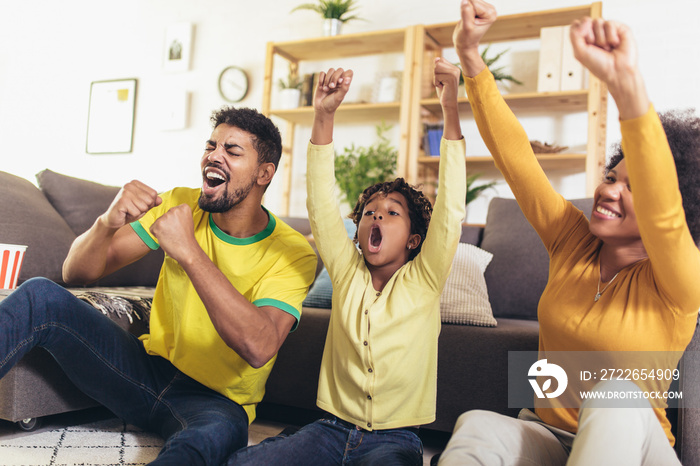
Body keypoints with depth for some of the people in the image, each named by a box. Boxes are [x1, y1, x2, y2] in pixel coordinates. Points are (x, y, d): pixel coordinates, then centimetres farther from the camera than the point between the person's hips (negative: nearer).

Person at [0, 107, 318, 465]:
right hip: (151, 366, 5)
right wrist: (107, 223, -26)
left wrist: (189, 253, -36)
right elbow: (76, 273, -3)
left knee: (219, 433, -42)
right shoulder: (180, 204, -1)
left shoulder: (293, 253, -14)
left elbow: (259, 348, -32)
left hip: (216, 400, -4)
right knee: (41, 295, -16)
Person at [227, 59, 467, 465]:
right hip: (332, 429, 2)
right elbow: (321, 205, -2)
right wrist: (324, 116, -13)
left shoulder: (422, 282, -1)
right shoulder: (347, 272, 6)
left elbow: (449, 210, -12)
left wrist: (451, 109, -20)